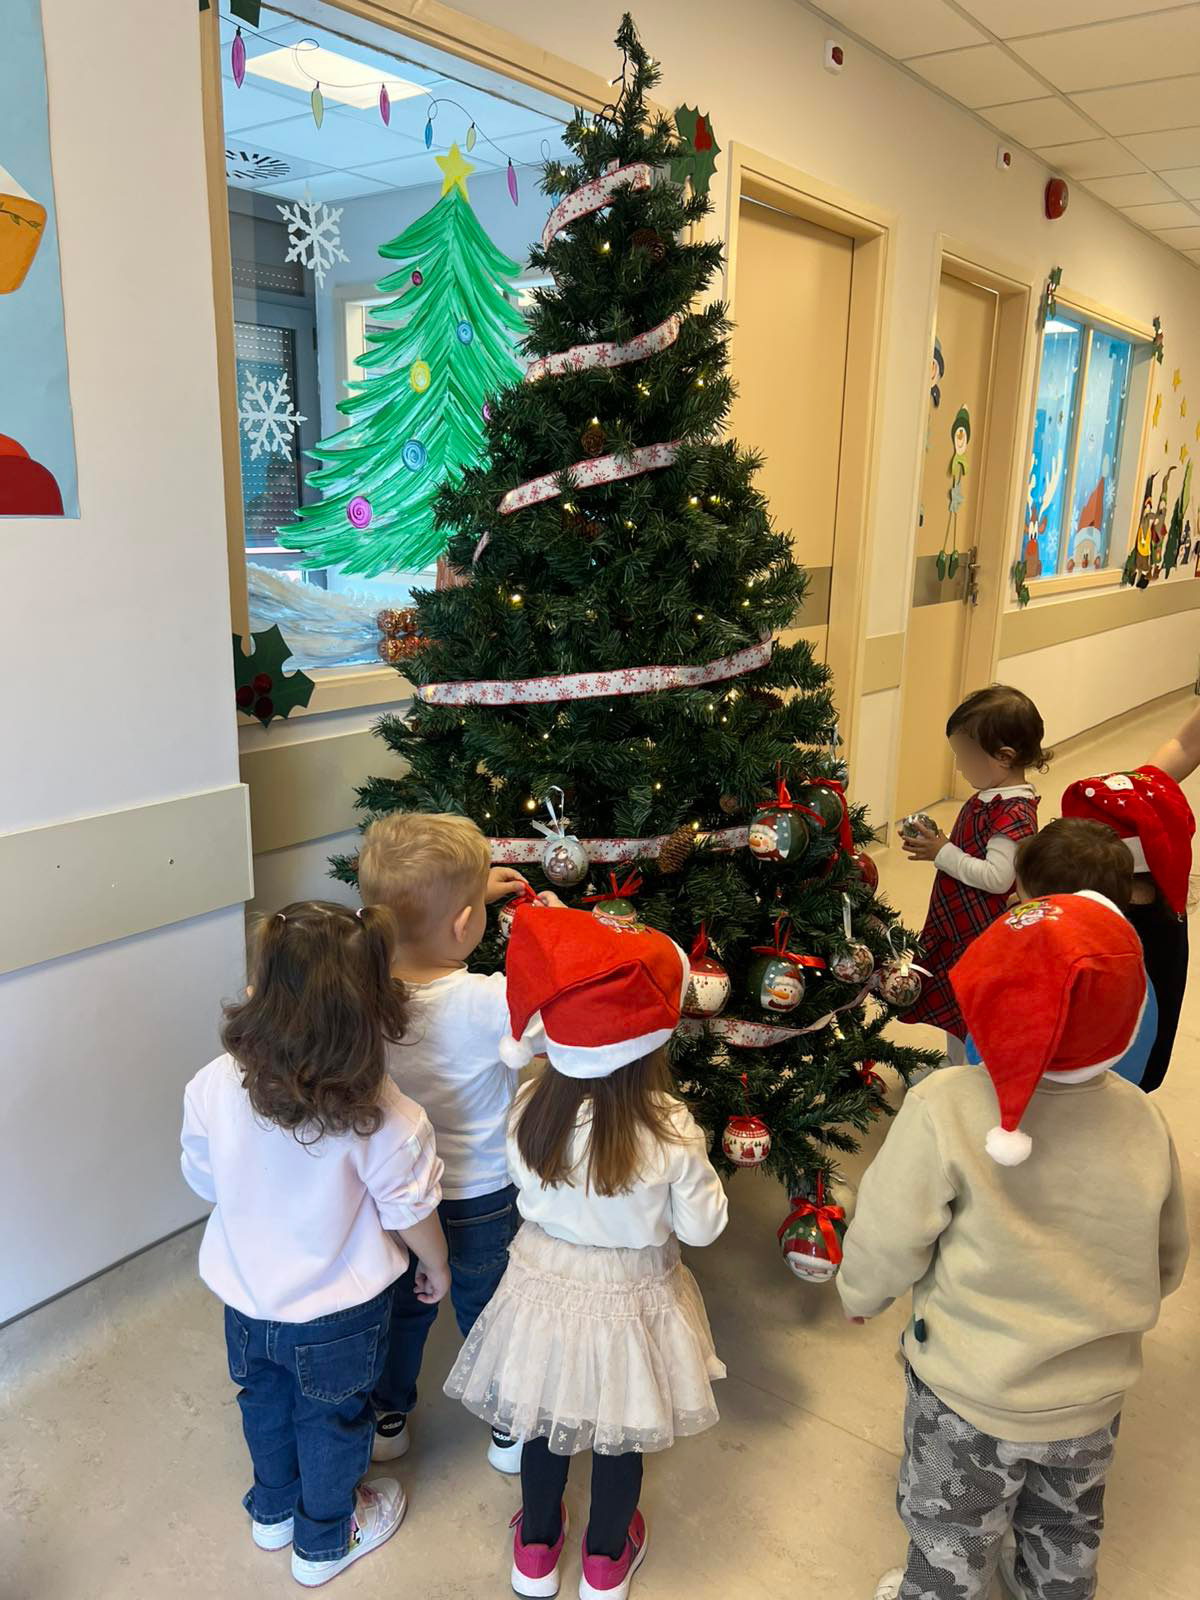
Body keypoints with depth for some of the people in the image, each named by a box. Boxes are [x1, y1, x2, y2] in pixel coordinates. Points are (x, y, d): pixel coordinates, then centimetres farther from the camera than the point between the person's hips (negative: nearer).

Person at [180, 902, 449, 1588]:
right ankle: (325, 1539, 49)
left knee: (265, 1401, 31)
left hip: (246, 1295, 3)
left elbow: (204, 1182, -6)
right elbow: (412, 1216, -18)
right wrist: (438, 1268, 4)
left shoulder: (213, 1088, -26)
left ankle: (274, 1510, 57)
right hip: (338, 1313, -3)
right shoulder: (382, 1117, -33)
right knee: (333, 1420, 24)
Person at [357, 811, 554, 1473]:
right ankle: (511, 1429, 47)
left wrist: (466, 891, 2)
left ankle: (386, 1417, 52)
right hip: (479, 1200, -3)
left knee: (401, 1306, 29)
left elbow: (406, 932, 1)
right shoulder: (494, 1003, -36)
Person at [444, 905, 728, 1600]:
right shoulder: (671, 1131, -30)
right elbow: (702, 1226, -16)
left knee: (545, 1417, 26)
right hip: (630, 1302, -2)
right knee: (620, 1435, 24)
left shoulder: (532, 1108, -22)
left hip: (545, 1288, 2)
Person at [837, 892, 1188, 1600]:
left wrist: (860, 1295, 2)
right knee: (1068, 1529, 32)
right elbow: (1166, 1263, -2)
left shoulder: (943, 1109, -32)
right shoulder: (1142, 1119, -17)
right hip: (1093, 1396, 4)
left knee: (954, 1537, 23)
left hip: (971, 1400, -4)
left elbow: (888, 1242, -21)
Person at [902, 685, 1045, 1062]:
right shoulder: (989, 797, 6)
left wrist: (943, 854, -23)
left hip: (983, 934, -10)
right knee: (954, 1002, 24)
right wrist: (939, 845, -1)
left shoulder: (1014, 813, -25)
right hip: (958, 924, 10)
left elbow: (997, 876, -30)